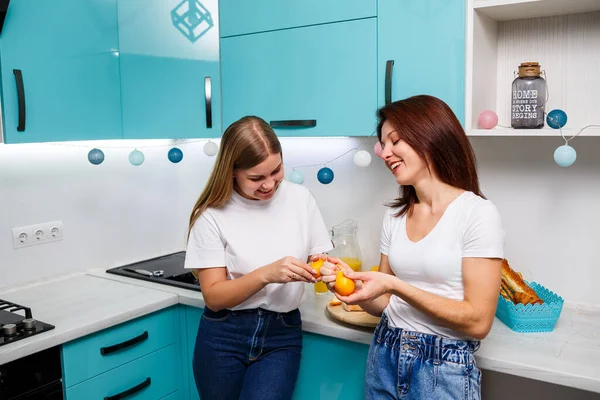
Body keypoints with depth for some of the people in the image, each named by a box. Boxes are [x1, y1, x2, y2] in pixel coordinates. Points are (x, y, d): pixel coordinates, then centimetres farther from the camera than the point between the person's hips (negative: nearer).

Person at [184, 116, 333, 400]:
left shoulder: (300, 198, -4)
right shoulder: (212, 215, -10)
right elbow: (214, 296, -12)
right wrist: (266, 274, -28)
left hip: (282, 335, 1)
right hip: (223, 337, 0)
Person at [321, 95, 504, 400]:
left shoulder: (478, 213, -14)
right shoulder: (395, 215, 4)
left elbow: (478, 322, -17)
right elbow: (384, 303, 8)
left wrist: (395, 285, -22)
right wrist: (351, 282, -12)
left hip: (444, 370, -5)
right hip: (384, 359, 6)